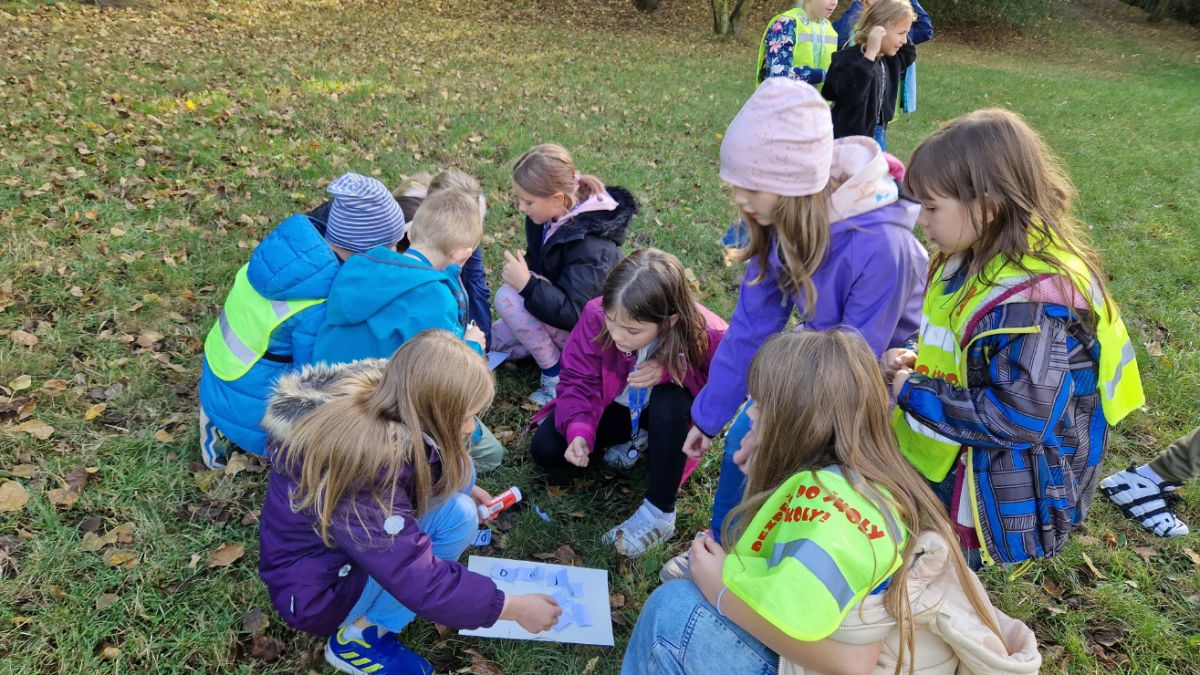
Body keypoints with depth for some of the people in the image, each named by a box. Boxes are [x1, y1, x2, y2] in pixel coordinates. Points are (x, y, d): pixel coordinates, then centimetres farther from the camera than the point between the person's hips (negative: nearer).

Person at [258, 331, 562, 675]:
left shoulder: (375, 401, -13)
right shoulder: (363, 475, -37)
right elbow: (422, 586, -32)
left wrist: (462, 487, 2)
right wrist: (515, 608, -22)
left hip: (351, 538, 8)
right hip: (315, 591, -8)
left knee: (454, 473, -4)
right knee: (458, 516, -23)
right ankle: (359, 637, -9)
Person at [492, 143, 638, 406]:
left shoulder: (591, 246, -33)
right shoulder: (550, 216, -8)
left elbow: (573, 313, -36)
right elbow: (537, 261, 8)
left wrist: (527, 285, -39)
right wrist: (526, 274, -15)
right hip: (559, 305, 9)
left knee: (507, 298, -27)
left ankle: (556, 372, -14)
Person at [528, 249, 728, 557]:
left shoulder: (705, 335, -36)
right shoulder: (596, 315, -31)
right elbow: (578, 380, -21)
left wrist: (671, 370, -38)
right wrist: (579, 430, -39)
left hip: (668, 412, -2)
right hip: (615, 406, 3)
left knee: (670, 399, -39)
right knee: (545, 449, -12)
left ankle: (660, 514, -22)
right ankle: (637, 438, 8)